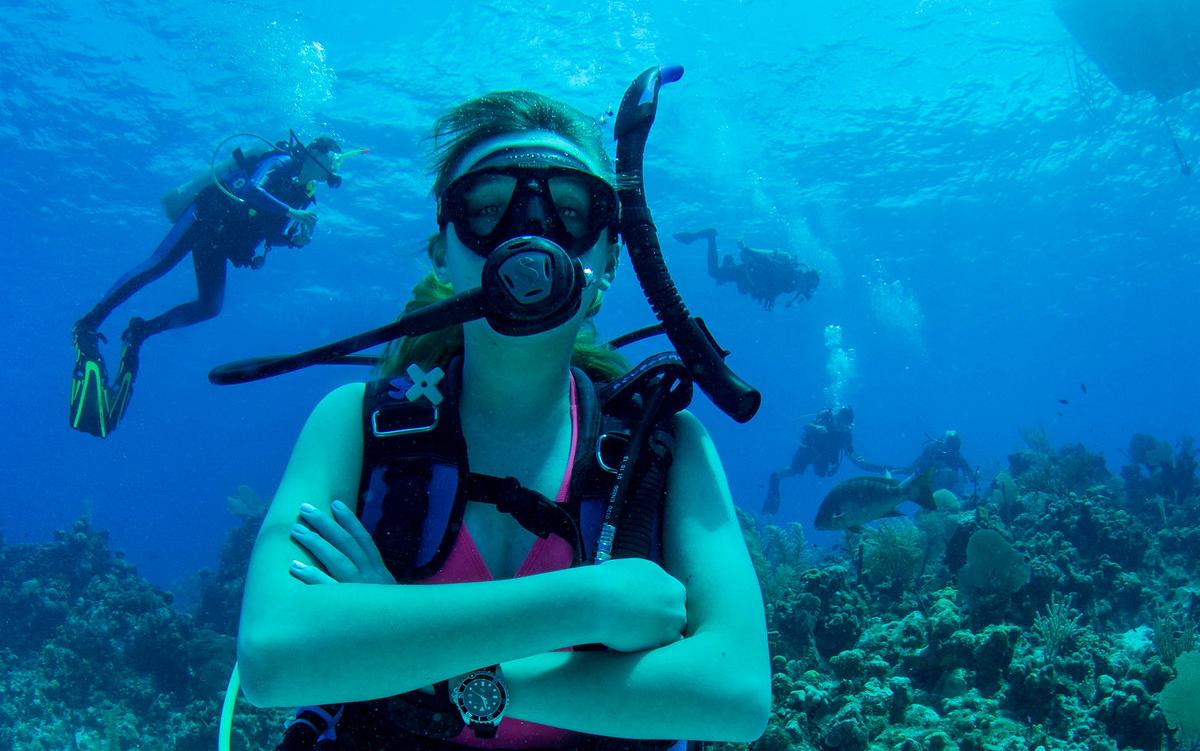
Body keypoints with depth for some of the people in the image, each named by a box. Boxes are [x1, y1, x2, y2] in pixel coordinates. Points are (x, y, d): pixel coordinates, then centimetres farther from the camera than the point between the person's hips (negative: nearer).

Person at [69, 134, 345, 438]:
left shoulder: (303, 196, 14)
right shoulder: (282, 162, -7)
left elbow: (270, 234, 17)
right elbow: (252, 190, -25)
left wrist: (297, 239, -2)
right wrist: (292, 212, -28)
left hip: (219, 242, 8)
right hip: (207, 216, -8)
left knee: (210, 307, -5)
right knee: (158, 264, -23)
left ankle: (140, 332, 6)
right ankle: (88, 323, -20)